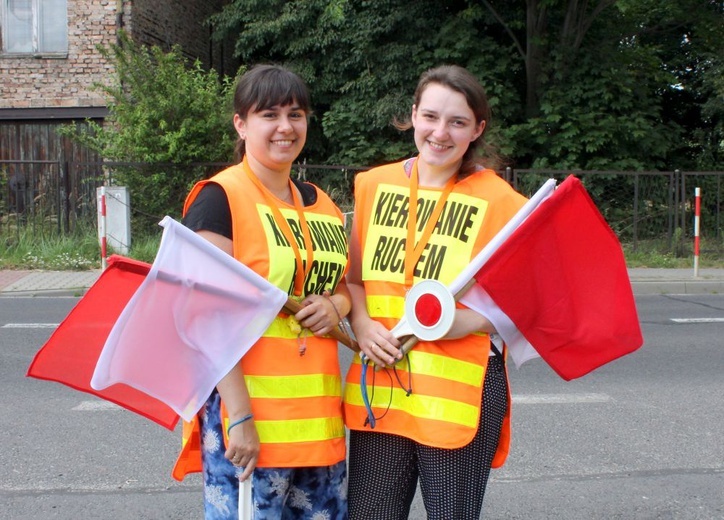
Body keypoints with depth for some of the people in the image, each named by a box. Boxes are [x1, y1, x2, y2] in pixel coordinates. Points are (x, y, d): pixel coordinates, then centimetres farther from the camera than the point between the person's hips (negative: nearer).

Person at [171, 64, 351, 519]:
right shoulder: (221, 198, -9)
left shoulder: (323, 204, 13)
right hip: (248, 417, -7)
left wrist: (336, 305, 1)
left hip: (319, 414, 7)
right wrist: (240, 418, -20)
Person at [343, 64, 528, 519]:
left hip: (460, 395, -3)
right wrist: (362, 324, -5)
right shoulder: (374, 185, 6)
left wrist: (471, 320, -19)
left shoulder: (501, 202, -6)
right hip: (378, 388, 4)